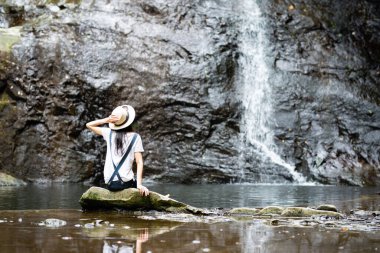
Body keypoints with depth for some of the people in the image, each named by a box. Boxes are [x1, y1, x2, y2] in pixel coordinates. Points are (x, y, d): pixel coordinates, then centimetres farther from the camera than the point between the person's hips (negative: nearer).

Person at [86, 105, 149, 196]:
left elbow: (89, 125, 19)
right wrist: (139, 184, -11)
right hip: (125, 182, -3)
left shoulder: (109, 133, 5)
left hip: (109, 183, 3)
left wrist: (107, 120, 4)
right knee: (145, 192, 24)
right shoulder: (135, 137, -2)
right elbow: (139, 162, -9)